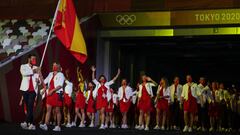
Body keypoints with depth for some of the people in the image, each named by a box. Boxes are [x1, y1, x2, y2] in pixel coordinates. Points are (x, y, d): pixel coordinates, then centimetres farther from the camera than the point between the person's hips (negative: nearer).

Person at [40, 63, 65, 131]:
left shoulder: (60, 75, -2)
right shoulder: (50, 74, 16)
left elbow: (60, 85, -11)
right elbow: (44, 82, 19)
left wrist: (52, 90, -19)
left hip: (57, 94, -5)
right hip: (50, 94, 5)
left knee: (57, 111, -2)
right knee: (48, 109, -4)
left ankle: (58, 126, 3)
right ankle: (45, 125, -10)